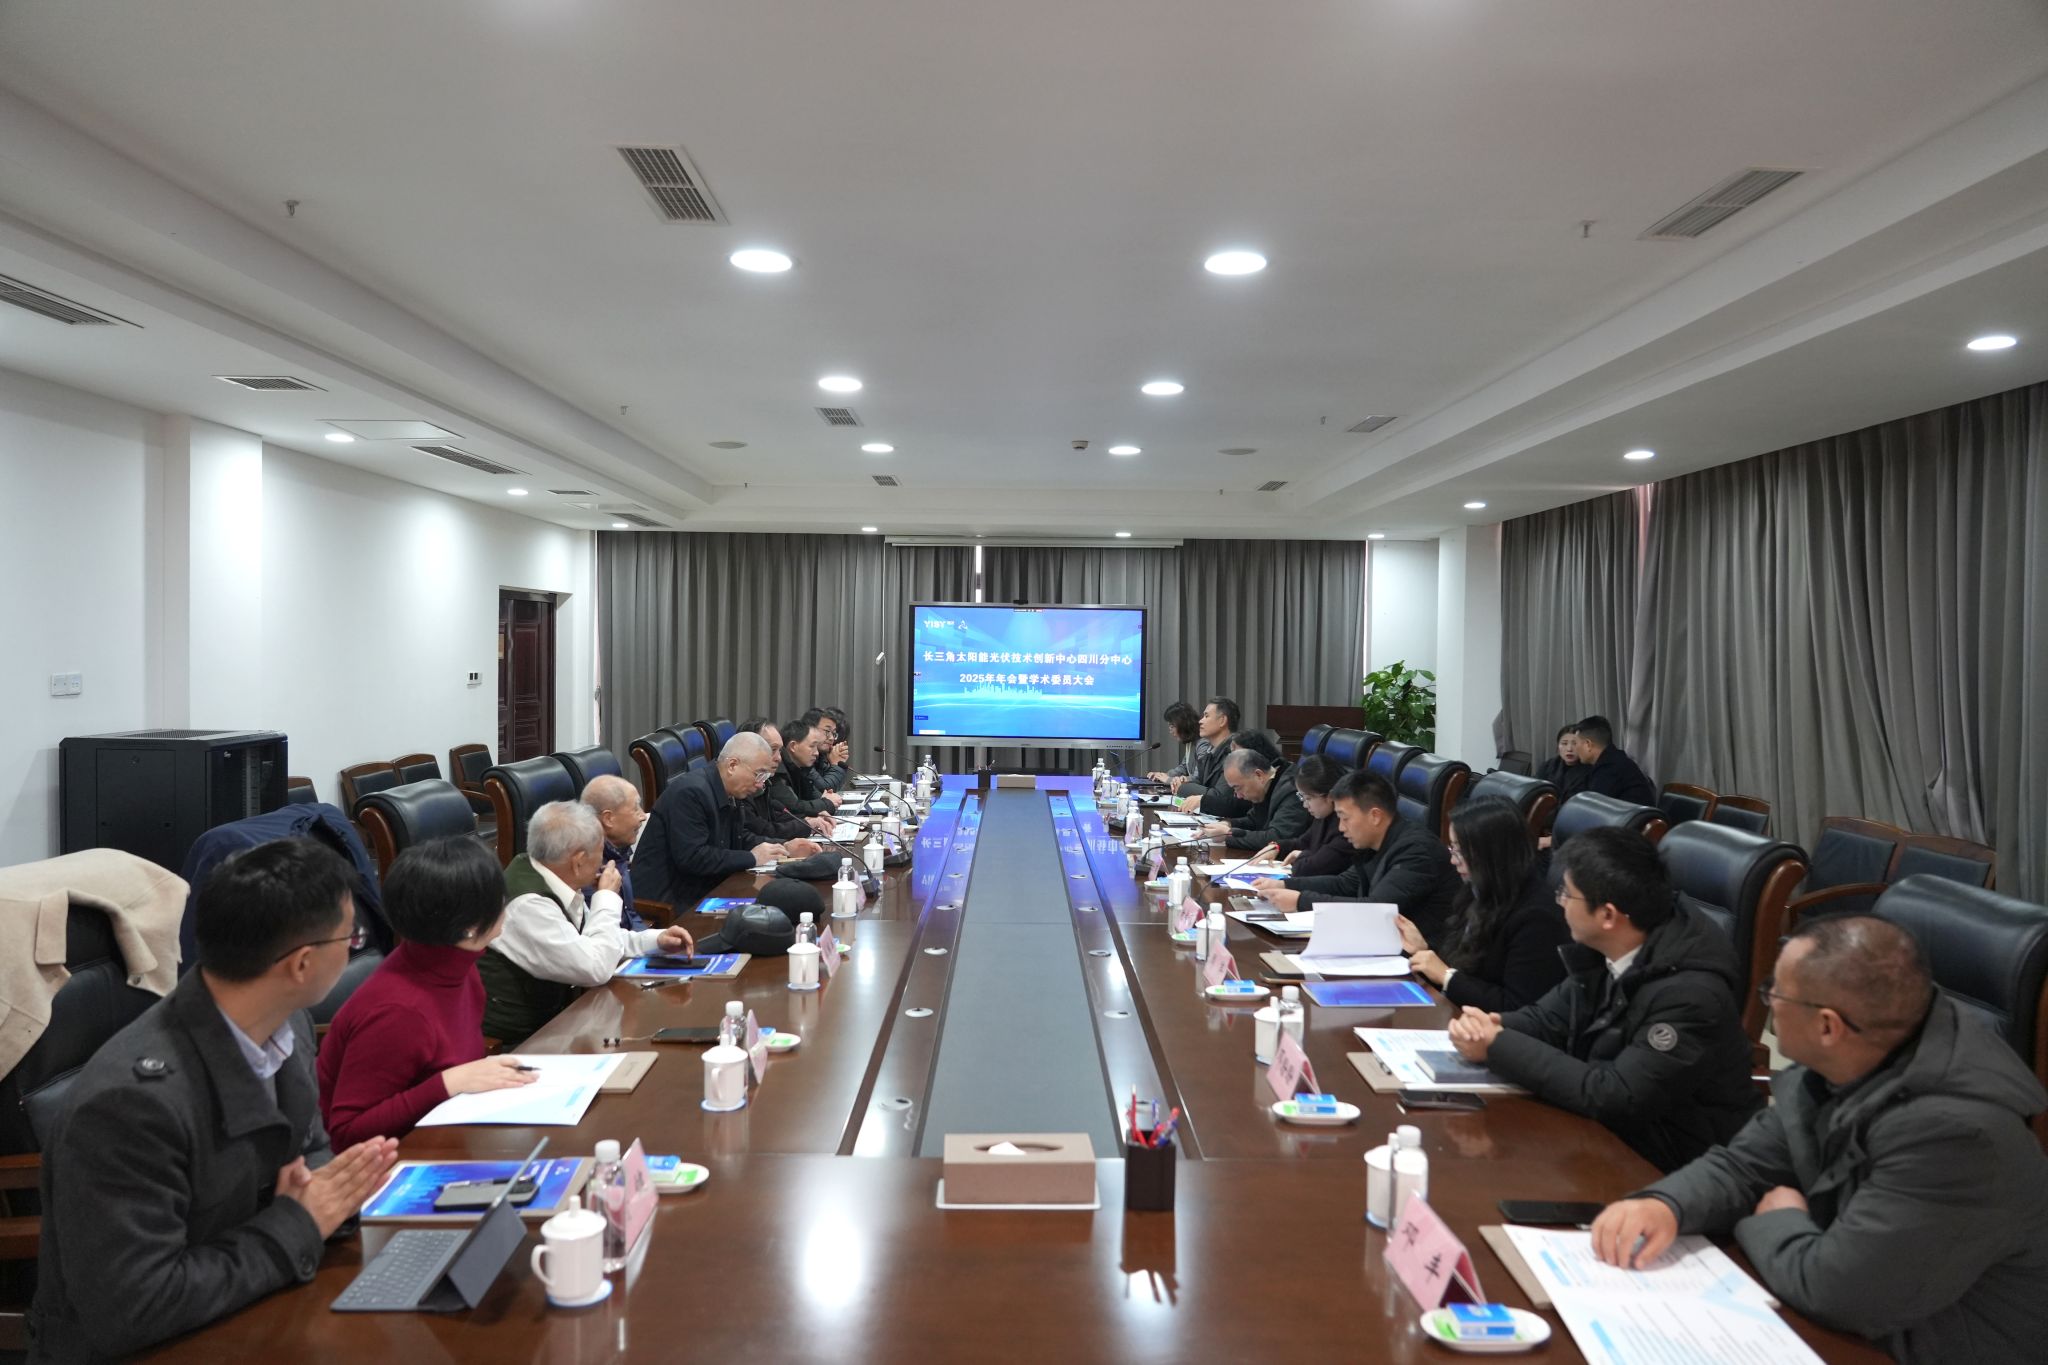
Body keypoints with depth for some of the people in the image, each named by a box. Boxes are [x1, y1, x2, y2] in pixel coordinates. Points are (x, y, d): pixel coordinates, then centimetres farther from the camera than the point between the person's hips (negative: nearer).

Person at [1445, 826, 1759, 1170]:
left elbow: (1615, 1097, -28)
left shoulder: (1690, 993, -28)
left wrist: (1500, 1047, -23)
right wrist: (1492, 1028, -16)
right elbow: (1549, 1018, 6)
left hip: (1669, 1167, -7)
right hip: (1610, 1129, 7)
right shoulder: (1604, 950, -5)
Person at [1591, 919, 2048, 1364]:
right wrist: (1663, 1205, -18)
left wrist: (1778, 1225, -10)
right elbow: (1744, 1165, 1)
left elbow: (1837, 1290, -31)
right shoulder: (1834, 1067, -6)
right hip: (1857, 1325, 7)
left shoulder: (1953, 1130, -32)